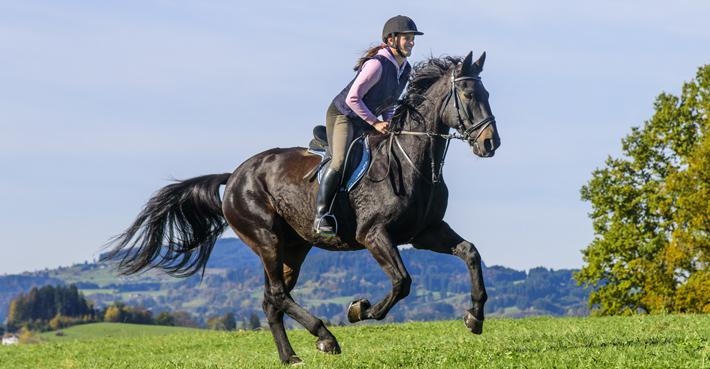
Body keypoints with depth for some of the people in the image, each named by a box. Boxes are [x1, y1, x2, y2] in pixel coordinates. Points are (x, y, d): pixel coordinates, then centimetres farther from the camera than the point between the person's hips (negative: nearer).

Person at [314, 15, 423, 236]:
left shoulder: (405, 68, 3)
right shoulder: (377, 64, -25)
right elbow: (352, 98, -25)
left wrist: (390, 122, -3)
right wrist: (376, 123, -22)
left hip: (367, 121, 10)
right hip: (343, 116, -10)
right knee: (340, 161, -26)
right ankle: (321, 216, -30)